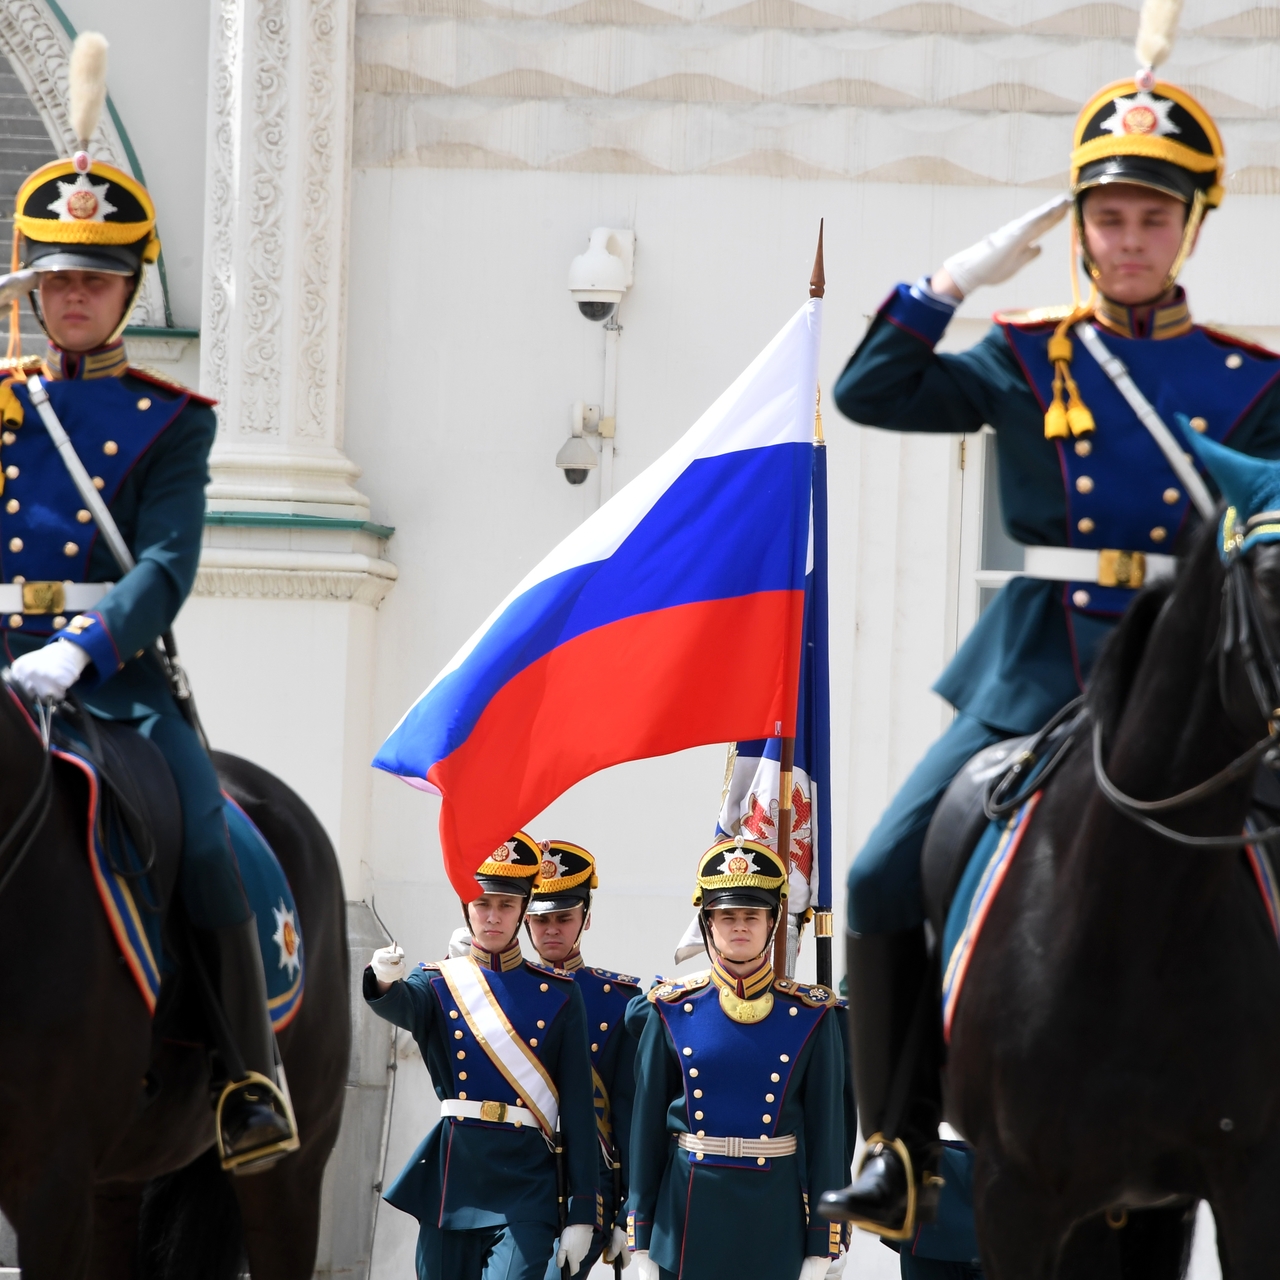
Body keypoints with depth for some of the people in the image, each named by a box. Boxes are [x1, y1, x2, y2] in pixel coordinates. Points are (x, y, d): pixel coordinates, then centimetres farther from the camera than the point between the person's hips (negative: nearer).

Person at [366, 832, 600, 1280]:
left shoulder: (558, 995, 6)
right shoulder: (439, 982, 7)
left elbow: (578, 1109, 3)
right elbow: (401, 1007, -19)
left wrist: (582, 1214, -3)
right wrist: (386, 981, -45)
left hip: (526, 1190, -2)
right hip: (451, 1184, 2)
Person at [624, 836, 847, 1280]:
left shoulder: (811, 1017, 1)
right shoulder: (672, 1012, 3)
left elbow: (826, 1133, 0)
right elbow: (647, 1128, 5)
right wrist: (642, 1243, 2)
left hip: (775, 1214, -1)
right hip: (689, 1211, 1)